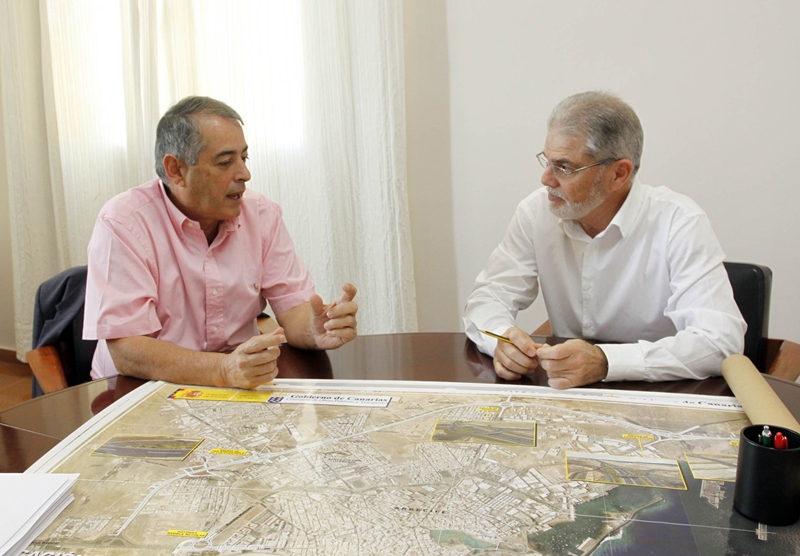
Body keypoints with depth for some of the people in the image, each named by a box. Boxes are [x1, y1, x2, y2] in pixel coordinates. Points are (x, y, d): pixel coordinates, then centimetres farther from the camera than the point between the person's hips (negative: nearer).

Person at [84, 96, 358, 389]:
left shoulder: (263, 214, 2)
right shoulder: (122, 224, -14)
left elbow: (293, 307, 0)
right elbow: (126, 350, -21)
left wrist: (317, 332, -24)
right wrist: (226, 370, -35)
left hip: (244, 392, 3)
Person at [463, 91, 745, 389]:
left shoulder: (678, 223, -16)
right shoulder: (536, 211, -4)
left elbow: (720, 340, -24)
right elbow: (487, 296, -1)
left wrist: (605, 362, -36)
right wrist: (503, 338, -24)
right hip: (567, 397, 3)